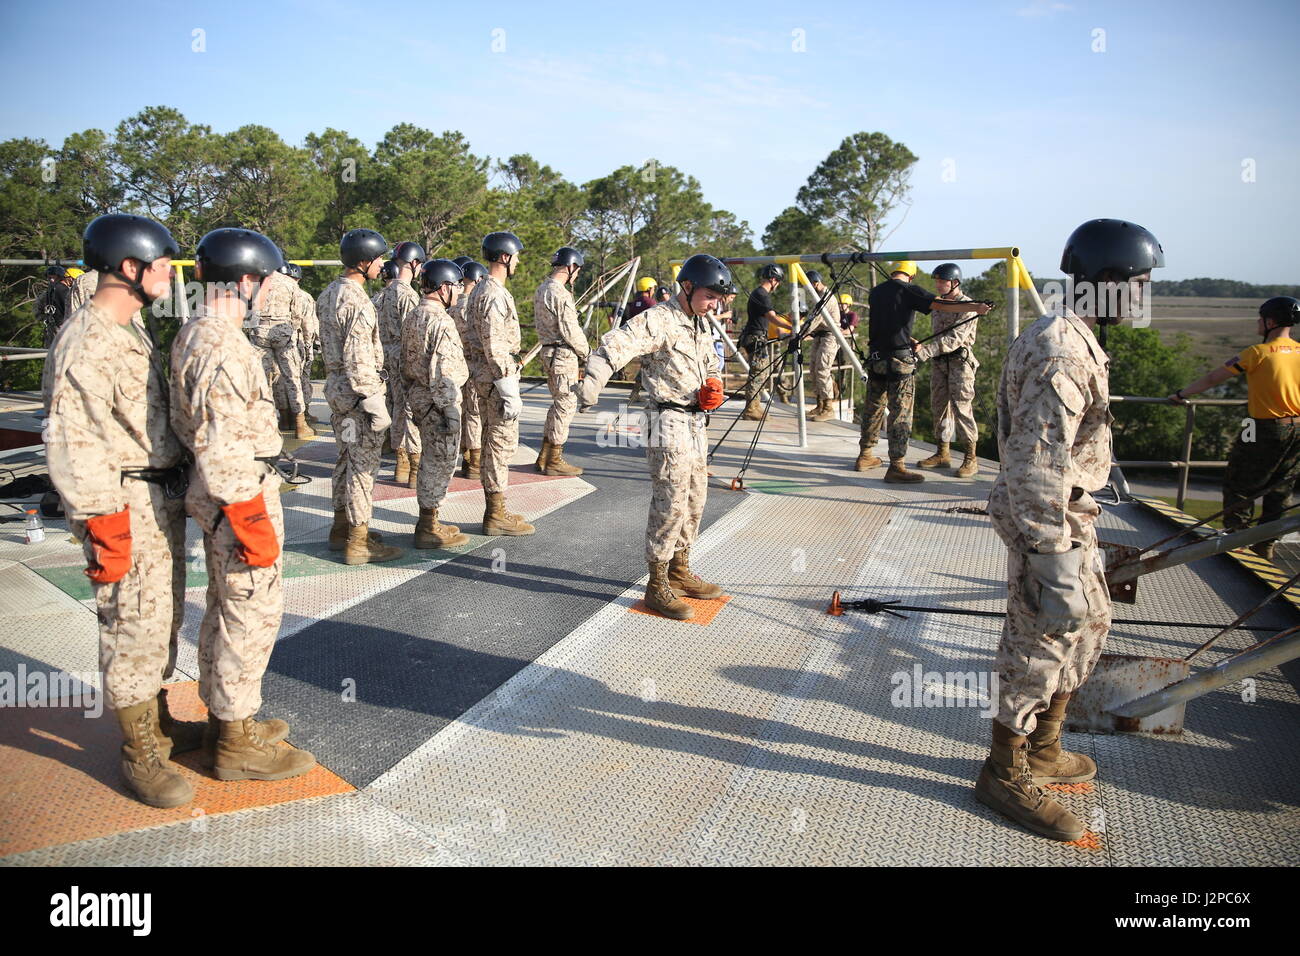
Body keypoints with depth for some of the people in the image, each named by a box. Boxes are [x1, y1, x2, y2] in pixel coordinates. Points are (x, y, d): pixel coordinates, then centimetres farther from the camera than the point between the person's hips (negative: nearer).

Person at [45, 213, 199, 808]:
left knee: (161, 617, 19)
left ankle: (158, 723, 34)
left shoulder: (132, 330, 13)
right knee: (134, 627, 0)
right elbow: (72, 442, -22)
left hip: (163, 497, 10)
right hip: (125, 507, -10)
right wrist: (102, 523, -22)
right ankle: (140, 754, 13)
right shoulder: (86, 342, -18)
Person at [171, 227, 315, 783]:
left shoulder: (193, 336, 11)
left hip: (214, 494, 11)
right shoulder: (221, 349, -21)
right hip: (239, 495, -11)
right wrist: (251, 521, -22)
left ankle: (223, 721, 34)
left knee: (226, 610, 19)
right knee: (251, 614, 0)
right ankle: (236, 743, 12)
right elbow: (221, 449, -25)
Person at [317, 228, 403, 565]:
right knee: (363, 464, -3)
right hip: (358, 392, -10)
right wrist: (374, 403, -22)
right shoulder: (357, 302, -20)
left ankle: (341, 527, 29)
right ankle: (358, 543, 4)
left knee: (347, 458, 19)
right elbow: (358, 360, -24)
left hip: (336, 387, 10)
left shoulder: (328, 294, 10)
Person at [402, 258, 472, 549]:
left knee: (430, 460, 18)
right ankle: (429, 529, 5)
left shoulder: (412, 318, 13)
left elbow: (405, 363, 18)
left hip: (417, 395, 10)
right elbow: (442, 372, -23)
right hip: (437, 399, -10)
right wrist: (449, 410, -21)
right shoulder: (440, 321, -18)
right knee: (440, 463, -2)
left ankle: (427, 522, 26)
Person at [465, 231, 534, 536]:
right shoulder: (495, 295, -18)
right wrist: (510, 392, -22)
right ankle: (496, 516, 1)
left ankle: (495, 510, 22)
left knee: (493, 442, 14)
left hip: (484, 373, 11)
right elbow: (495, 347, -22)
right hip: (498, 375, -11)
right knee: (502, 443, -5)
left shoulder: (480, 290, 15)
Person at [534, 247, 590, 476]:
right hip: (563, 354, -10)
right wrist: (587, 353, -3)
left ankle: (545, 456, 21)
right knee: (565, 405, -3)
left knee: (559, 404, 17)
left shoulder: (542, 289, 14)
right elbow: (570, 331, -18)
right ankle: (554, 461, 2)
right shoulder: (560, 293, -17)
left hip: (548, 351, 10)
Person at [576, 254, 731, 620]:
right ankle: (657, 586, 1)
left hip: (698, 422, 9)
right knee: (670, 503, -9)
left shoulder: (703, 324, 13)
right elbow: (613, 347, -29)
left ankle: (679, 572, 30)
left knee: (695, 500, 15)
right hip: (670, 423, -9)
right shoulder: (658, 320, -15)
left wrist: (713, 386, 3)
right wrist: (589, 387, -43)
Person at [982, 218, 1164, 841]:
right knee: (1040, 645, 1)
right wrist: (1052, 560, -28)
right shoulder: (1064, 354, -23)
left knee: (1088, 624, 21)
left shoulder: (1071, 340, 11)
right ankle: (1005, 775, 18)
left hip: (1069, 514, 11)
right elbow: (1036, 466, -28)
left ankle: (1042, 750, 36)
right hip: (1049, 520, -11)